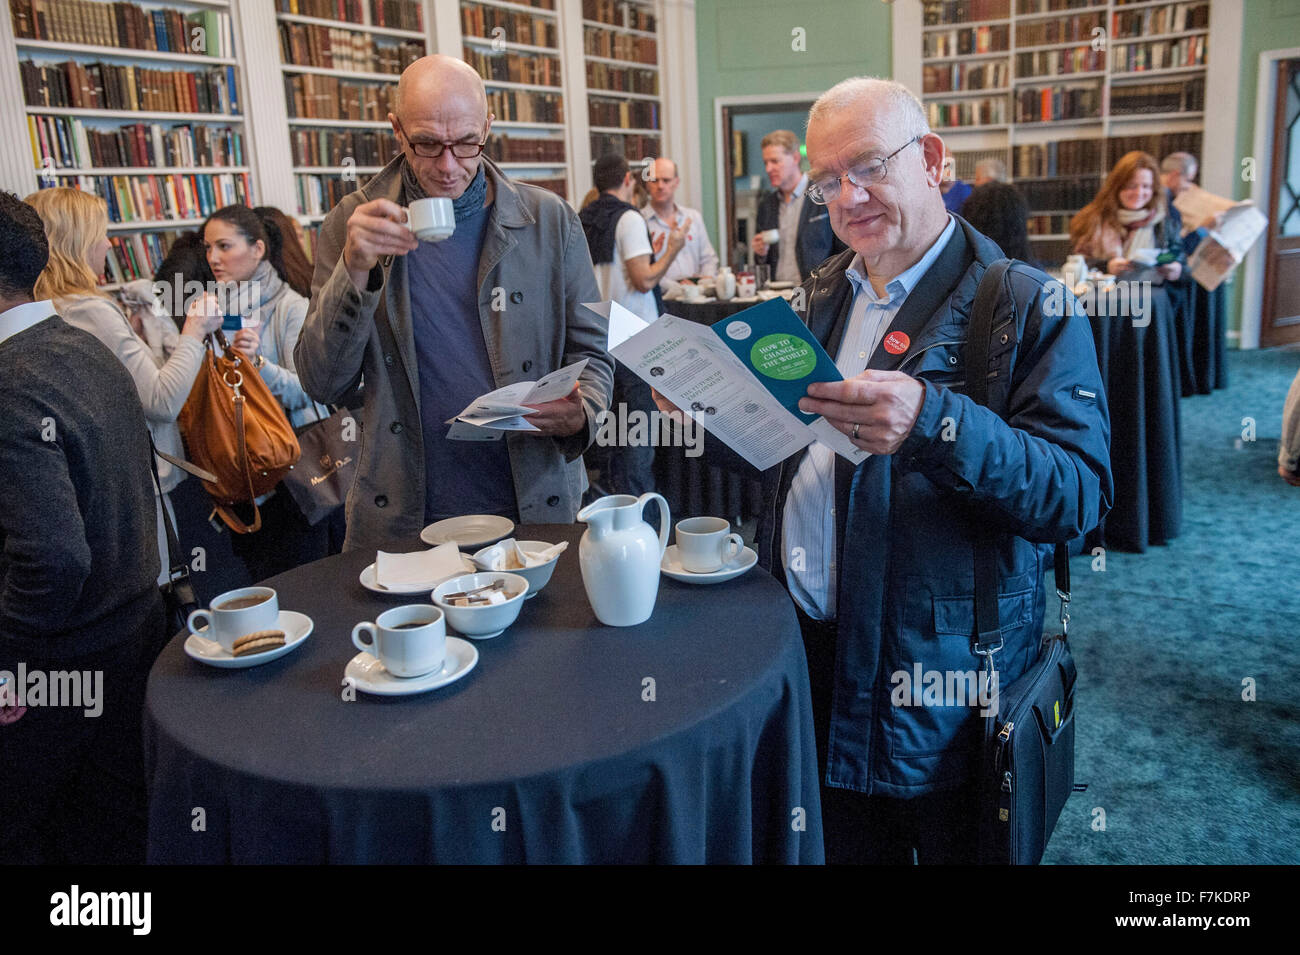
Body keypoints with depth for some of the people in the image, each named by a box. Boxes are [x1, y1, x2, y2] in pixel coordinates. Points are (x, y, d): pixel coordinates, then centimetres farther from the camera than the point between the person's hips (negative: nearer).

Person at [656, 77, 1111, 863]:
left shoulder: (1027, 306, -11)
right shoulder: (827, 294, 9)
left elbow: (1080, 496, -21)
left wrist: (933, 421, -35)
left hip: (936, 679, -5)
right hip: (802, 646, 6)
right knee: (840, 847, 20)